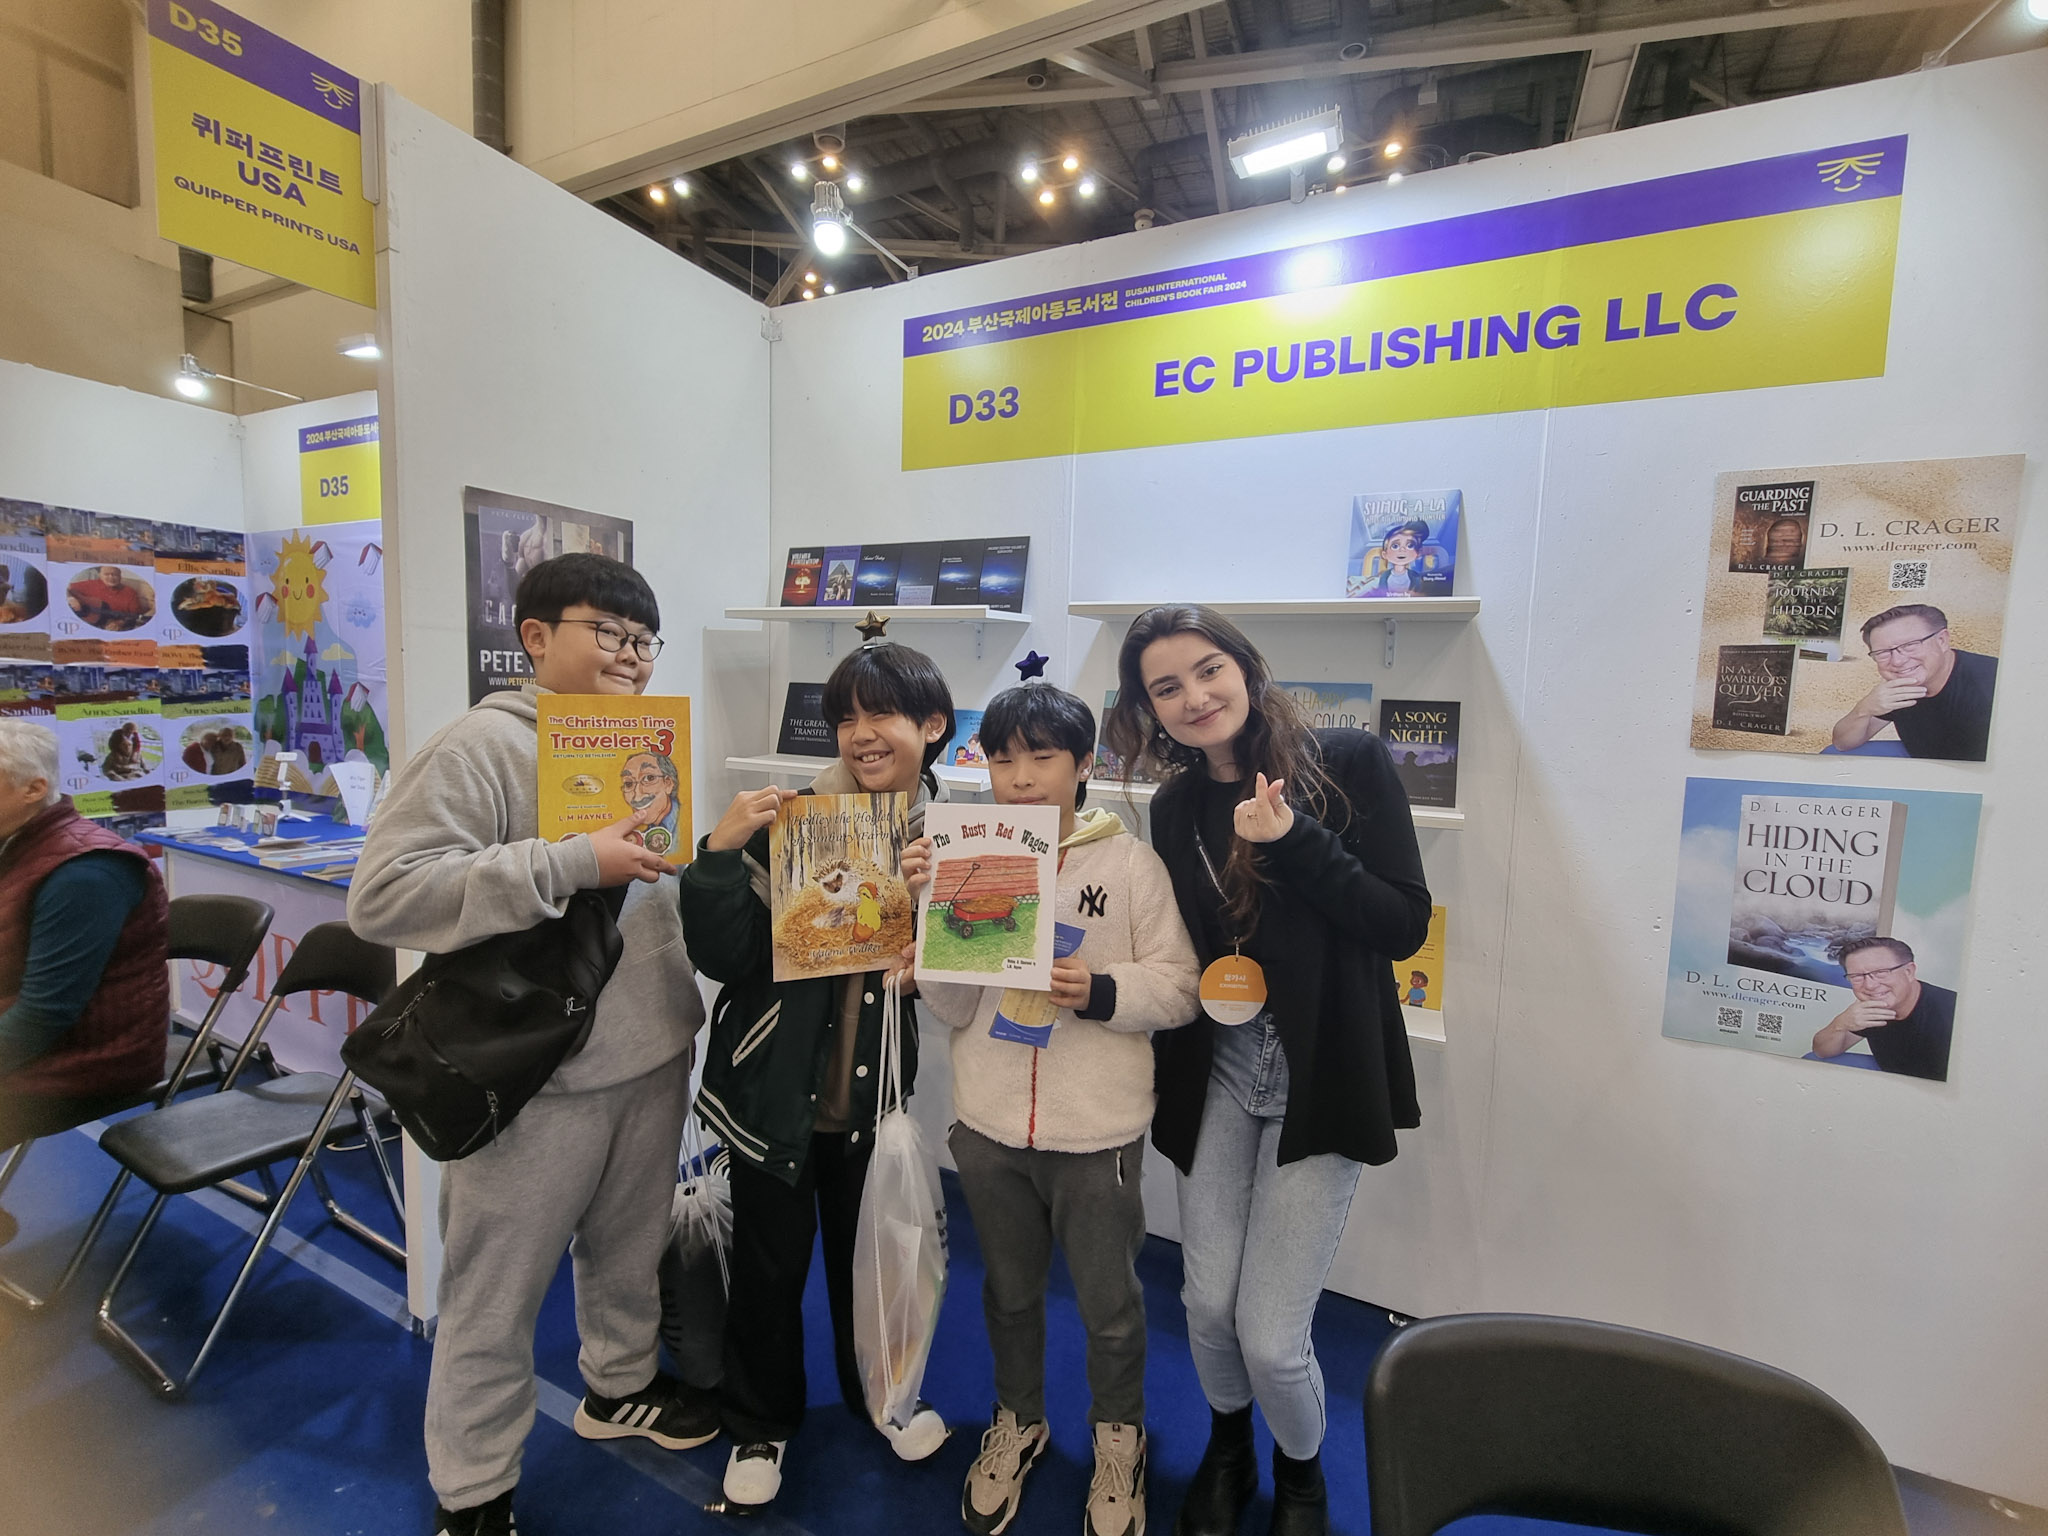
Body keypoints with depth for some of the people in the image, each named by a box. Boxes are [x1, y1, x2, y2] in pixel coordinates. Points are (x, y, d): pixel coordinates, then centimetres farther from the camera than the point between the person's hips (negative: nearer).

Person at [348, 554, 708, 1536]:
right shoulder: (484, 744, -15)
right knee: (499, 1293, 13)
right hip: (539, 1077, -7)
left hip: (652, 1051, 7)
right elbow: (380, 897, -23)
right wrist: (573, 862, -27)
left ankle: (620, 1385, 52)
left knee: (629, 1243, 26)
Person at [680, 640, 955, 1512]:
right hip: (773, 1088, -2)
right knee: (768, 1267, 18)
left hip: (877, 1091, 2)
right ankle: (759, 1424, 47)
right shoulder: (786, 819, -15)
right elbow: (723, 959, -16)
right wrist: (719, 852, -30)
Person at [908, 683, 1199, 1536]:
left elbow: (1178, 988, -7)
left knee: (1110, 1302, 18)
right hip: (990, 1123, 3)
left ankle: (1117, 1435, 48)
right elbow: (951, 1009, -1)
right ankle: (1018, 1420, 53)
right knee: (1009, 1289, 25)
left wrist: (1100, 991, -24)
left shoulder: (1130, 863, -8)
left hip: (1098, 1129, -2)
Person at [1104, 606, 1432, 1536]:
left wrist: (1294, 841, -23)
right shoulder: (1178, 808, 3)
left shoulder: (1349, 763, -9)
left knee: (1270, 1334, 1)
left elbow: (1404, 926, -13)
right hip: (1215, 1072, 4)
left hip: (1320, 1076, -3)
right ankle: (1226, 1452, 47)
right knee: (1208, 1303, 12)